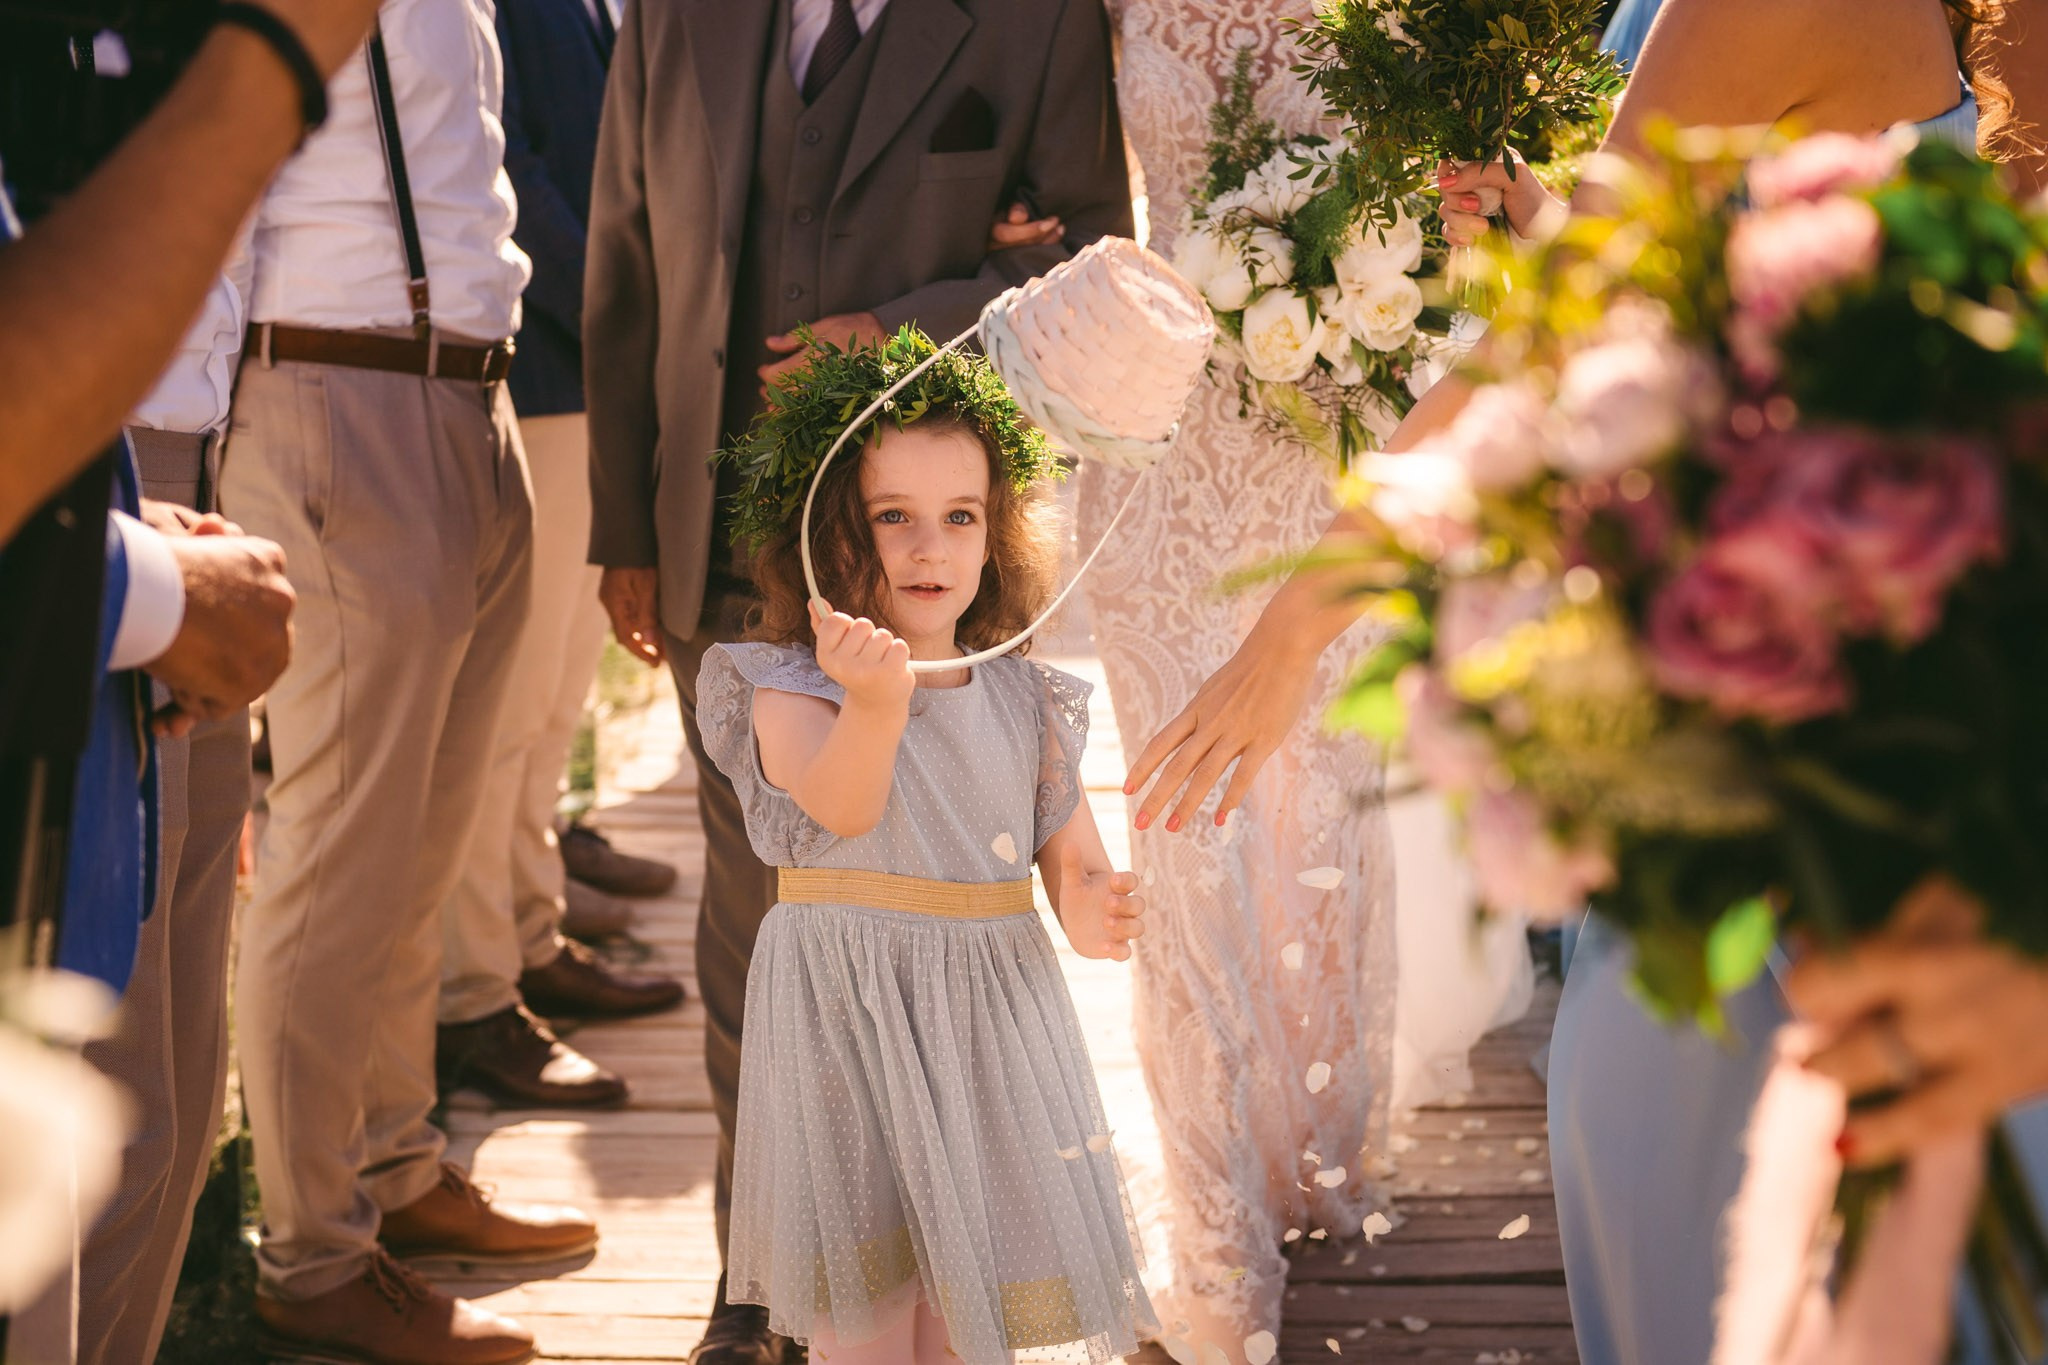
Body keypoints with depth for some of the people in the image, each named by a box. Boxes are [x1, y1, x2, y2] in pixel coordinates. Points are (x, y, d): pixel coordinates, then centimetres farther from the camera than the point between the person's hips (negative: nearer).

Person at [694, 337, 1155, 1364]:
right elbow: (842, 806, -26)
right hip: (848, 1013, -4)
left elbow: (1072, 859, 6)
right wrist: (876, 701, -46)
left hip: (991, 1019, 4)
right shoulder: (788, 690, -7)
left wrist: (1092, 910, -18)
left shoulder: (1025, 702, 5)